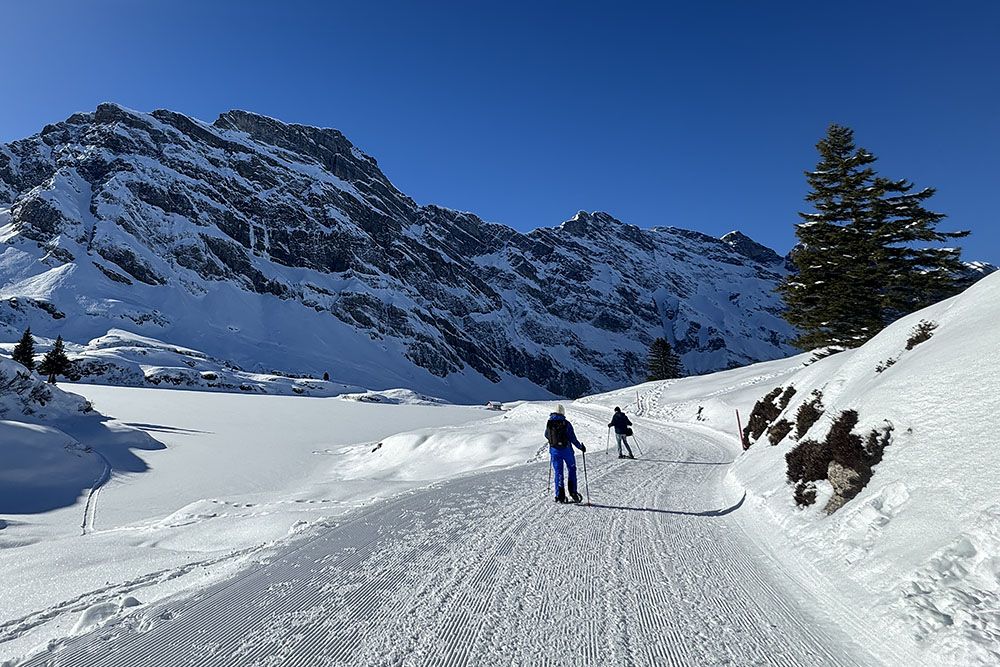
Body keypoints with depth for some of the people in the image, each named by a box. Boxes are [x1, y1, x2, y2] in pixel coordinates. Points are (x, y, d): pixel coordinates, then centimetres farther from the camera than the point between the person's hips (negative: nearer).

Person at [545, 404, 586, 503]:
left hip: (554, 450, 3)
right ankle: (573, 493, 8)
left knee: (558, 472, 9)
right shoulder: (566, 423, -11)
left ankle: (559, 495, 4)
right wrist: (580, 447, 4)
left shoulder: (549, 423, 0)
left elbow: (546, 435, 15)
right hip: (566, 449, -3)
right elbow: (572, 438, -10)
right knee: (571, 469, 14)